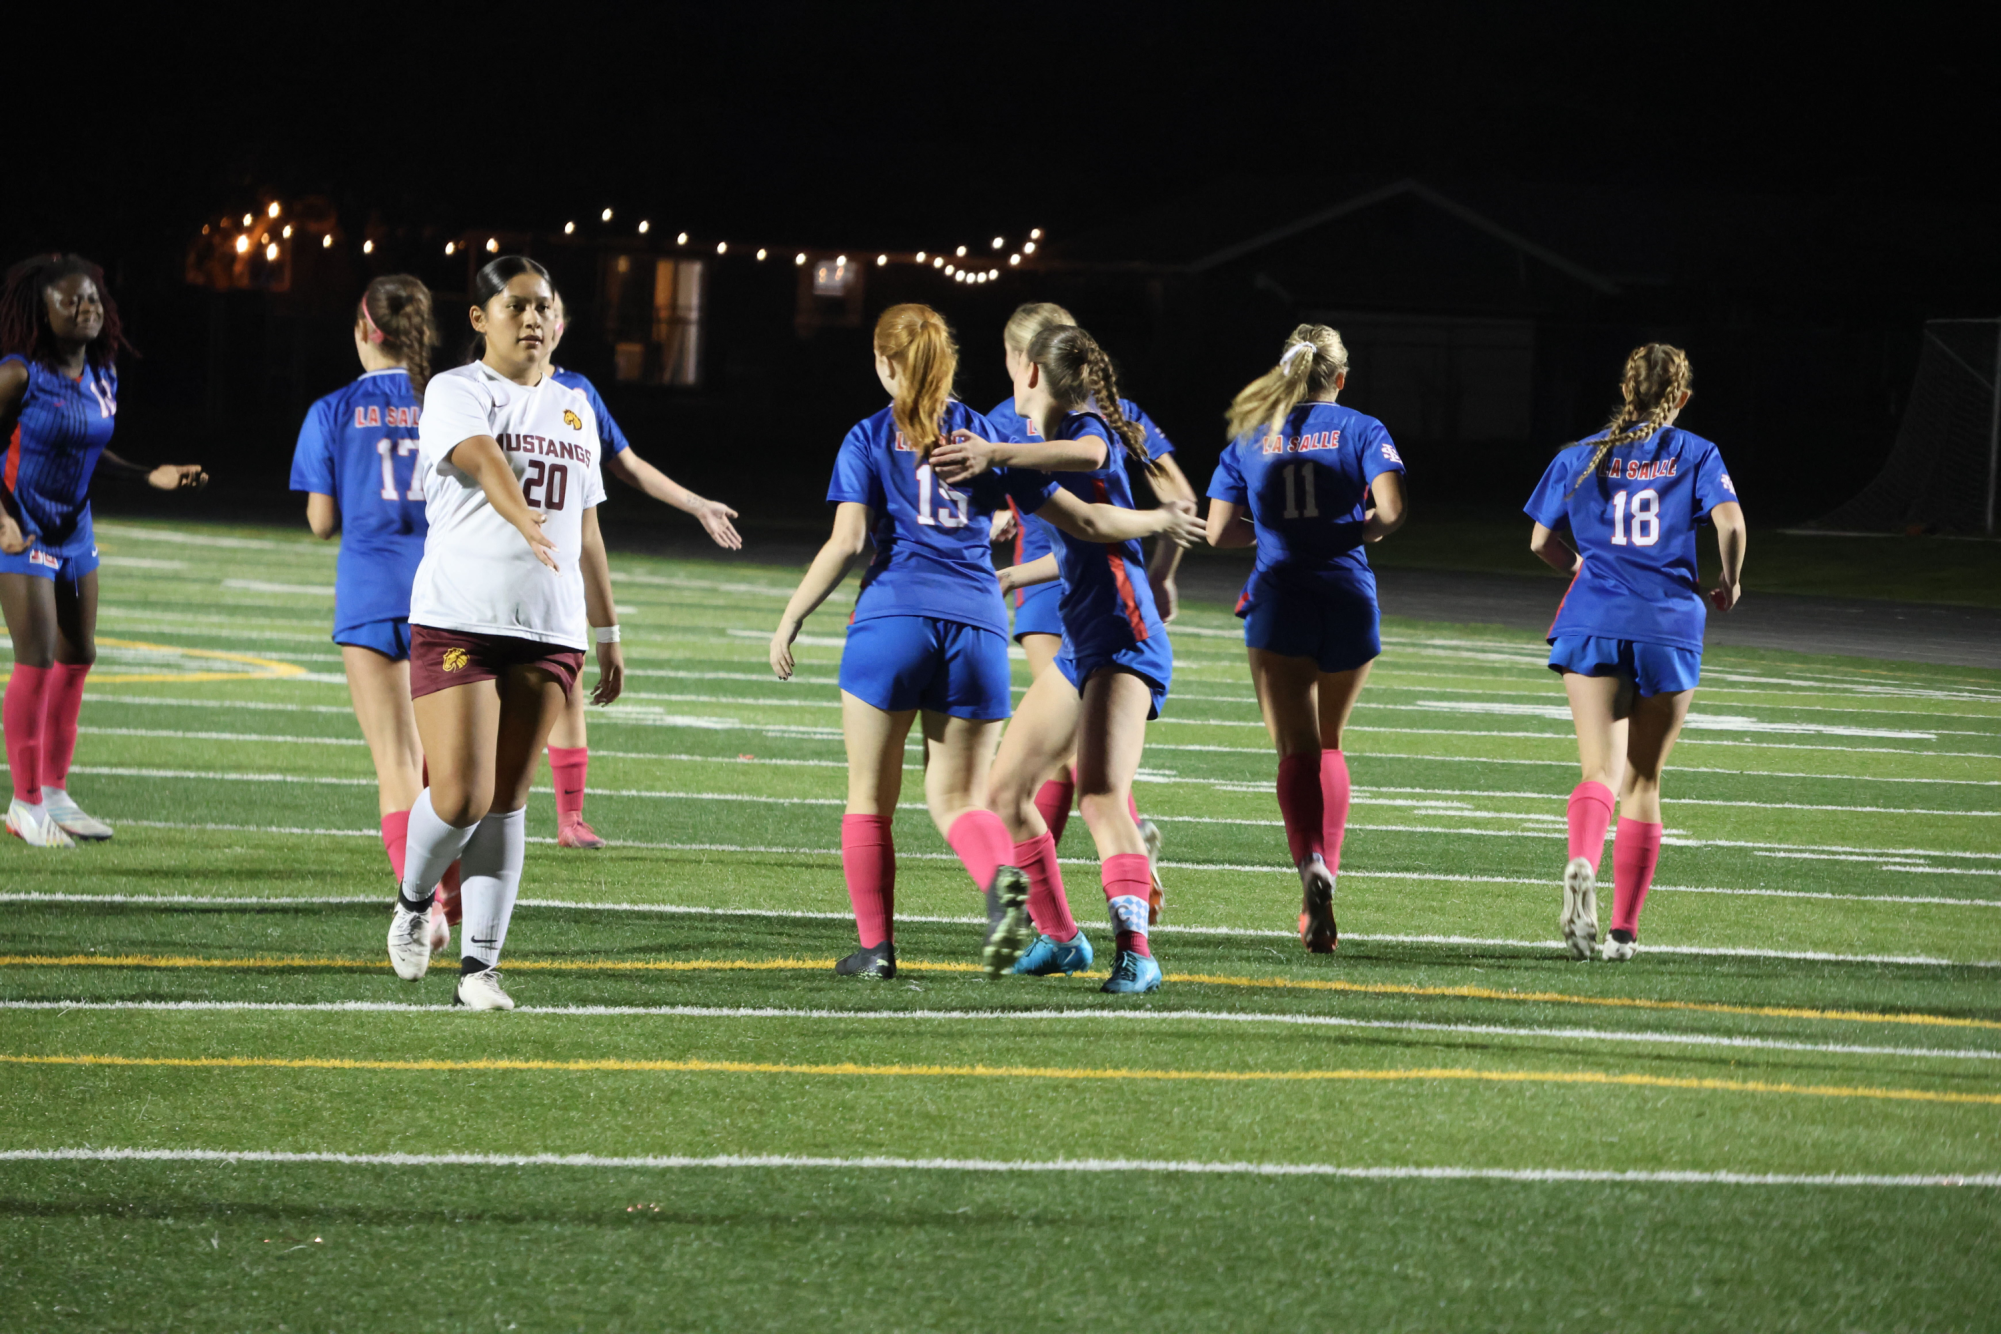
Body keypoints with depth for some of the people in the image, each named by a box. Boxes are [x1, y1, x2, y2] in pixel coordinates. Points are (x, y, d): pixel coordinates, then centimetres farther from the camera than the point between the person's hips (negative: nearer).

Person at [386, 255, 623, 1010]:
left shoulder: (574, 410, 17)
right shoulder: (455, 392, -3)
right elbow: (484, 461, -24)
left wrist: (608, 635, 23)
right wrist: (530, 524, -44)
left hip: (549, 631, 5)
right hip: (457, 620, -5)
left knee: (507, 801, 2)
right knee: (461, 797, -11)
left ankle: (481, 964, 5)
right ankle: (414, 904, 19)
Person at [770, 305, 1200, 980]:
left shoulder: (868, 441, 5)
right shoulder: (989, 435, 12)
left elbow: (846, 542, -7)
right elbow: (1080, 519, 13)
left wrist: (790, 620, -1)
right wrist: (1161, 520, 28)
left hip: (892, 618, -3)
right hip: (977, 623, 3)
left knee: (870, 798, 10)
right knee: (955, 797, 8)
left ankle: (875, 946, 10)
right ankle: (1002, 877, -24)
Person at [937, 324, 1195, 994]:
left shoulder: (1088, 427, -12)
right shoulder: (1042, 441, 16)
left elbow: (1089, 453, -39)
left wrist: (997, 455, -48)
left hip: (1122, 641, -10)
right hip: (1077, 647, 10)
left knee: (1100, 795, -23)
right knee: (1007, 790, 10)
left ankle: (1135, 950, -29)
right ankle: (1058, 938, 19)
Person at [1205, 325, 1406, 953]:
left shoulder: (1250, 437, 8)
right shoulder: (1361, 430, 1)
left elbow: (1218, 531, 5)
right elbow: (1390, 511, -13)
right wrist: (1360, 530, 8)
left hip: (1279, 601, 0)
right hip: (1348, 598, 0)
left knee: (1296, 751, -3)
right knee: (1329, 744, 19)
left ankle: (1311, 863, -28)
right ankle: (1324, 873, 14)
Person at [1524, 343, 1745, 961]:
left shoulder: (1581, 457, 11)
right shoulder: (1697, 455, 6)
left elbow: (1541, 541, 15)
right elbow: (1730, 523, -9)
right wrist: (1729, 582, 9)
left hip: (1593, 623, 0)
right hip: (1669, 628, 0)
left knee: (1601, 772, -7)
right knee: (1643, 782, 11)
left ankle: (1582, 864, -40)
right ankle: (1624, 928, 11)